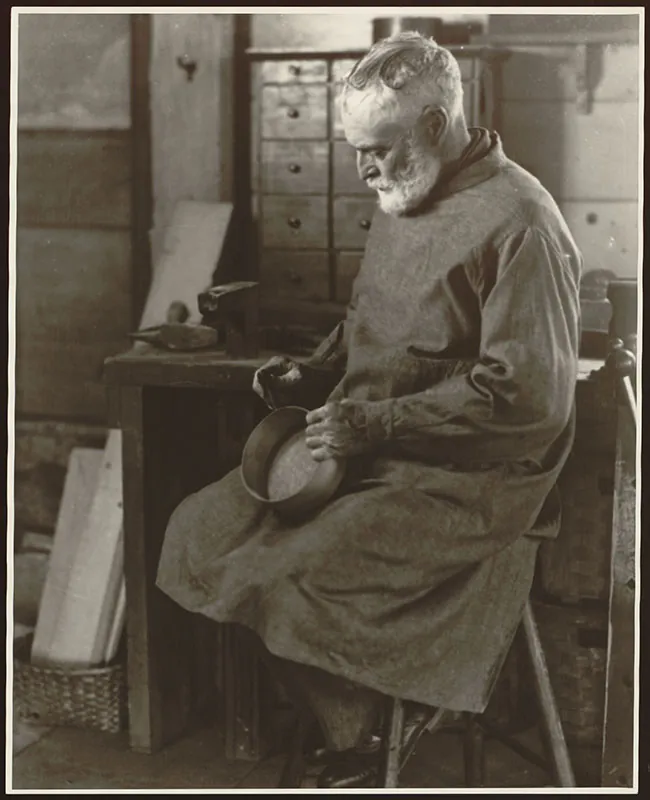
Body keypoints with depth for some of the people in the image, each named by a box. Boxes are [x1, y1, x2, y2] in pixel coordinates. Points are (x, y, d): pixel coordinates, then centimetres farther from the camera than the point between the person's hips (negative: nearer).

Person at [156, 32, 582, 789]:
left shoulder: (518, 222, -17)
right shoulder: (402, 201, 10)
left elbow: (527, 396, -22)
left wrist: (374, 423, -22)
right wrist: (314, 370, 5)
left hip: (468, 481, -9)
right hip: (374, 453, 9)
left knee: (288, 577, -25)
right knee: (201, 529, -2)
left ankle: (357, 752, 5)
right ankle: (350, 733, 6)